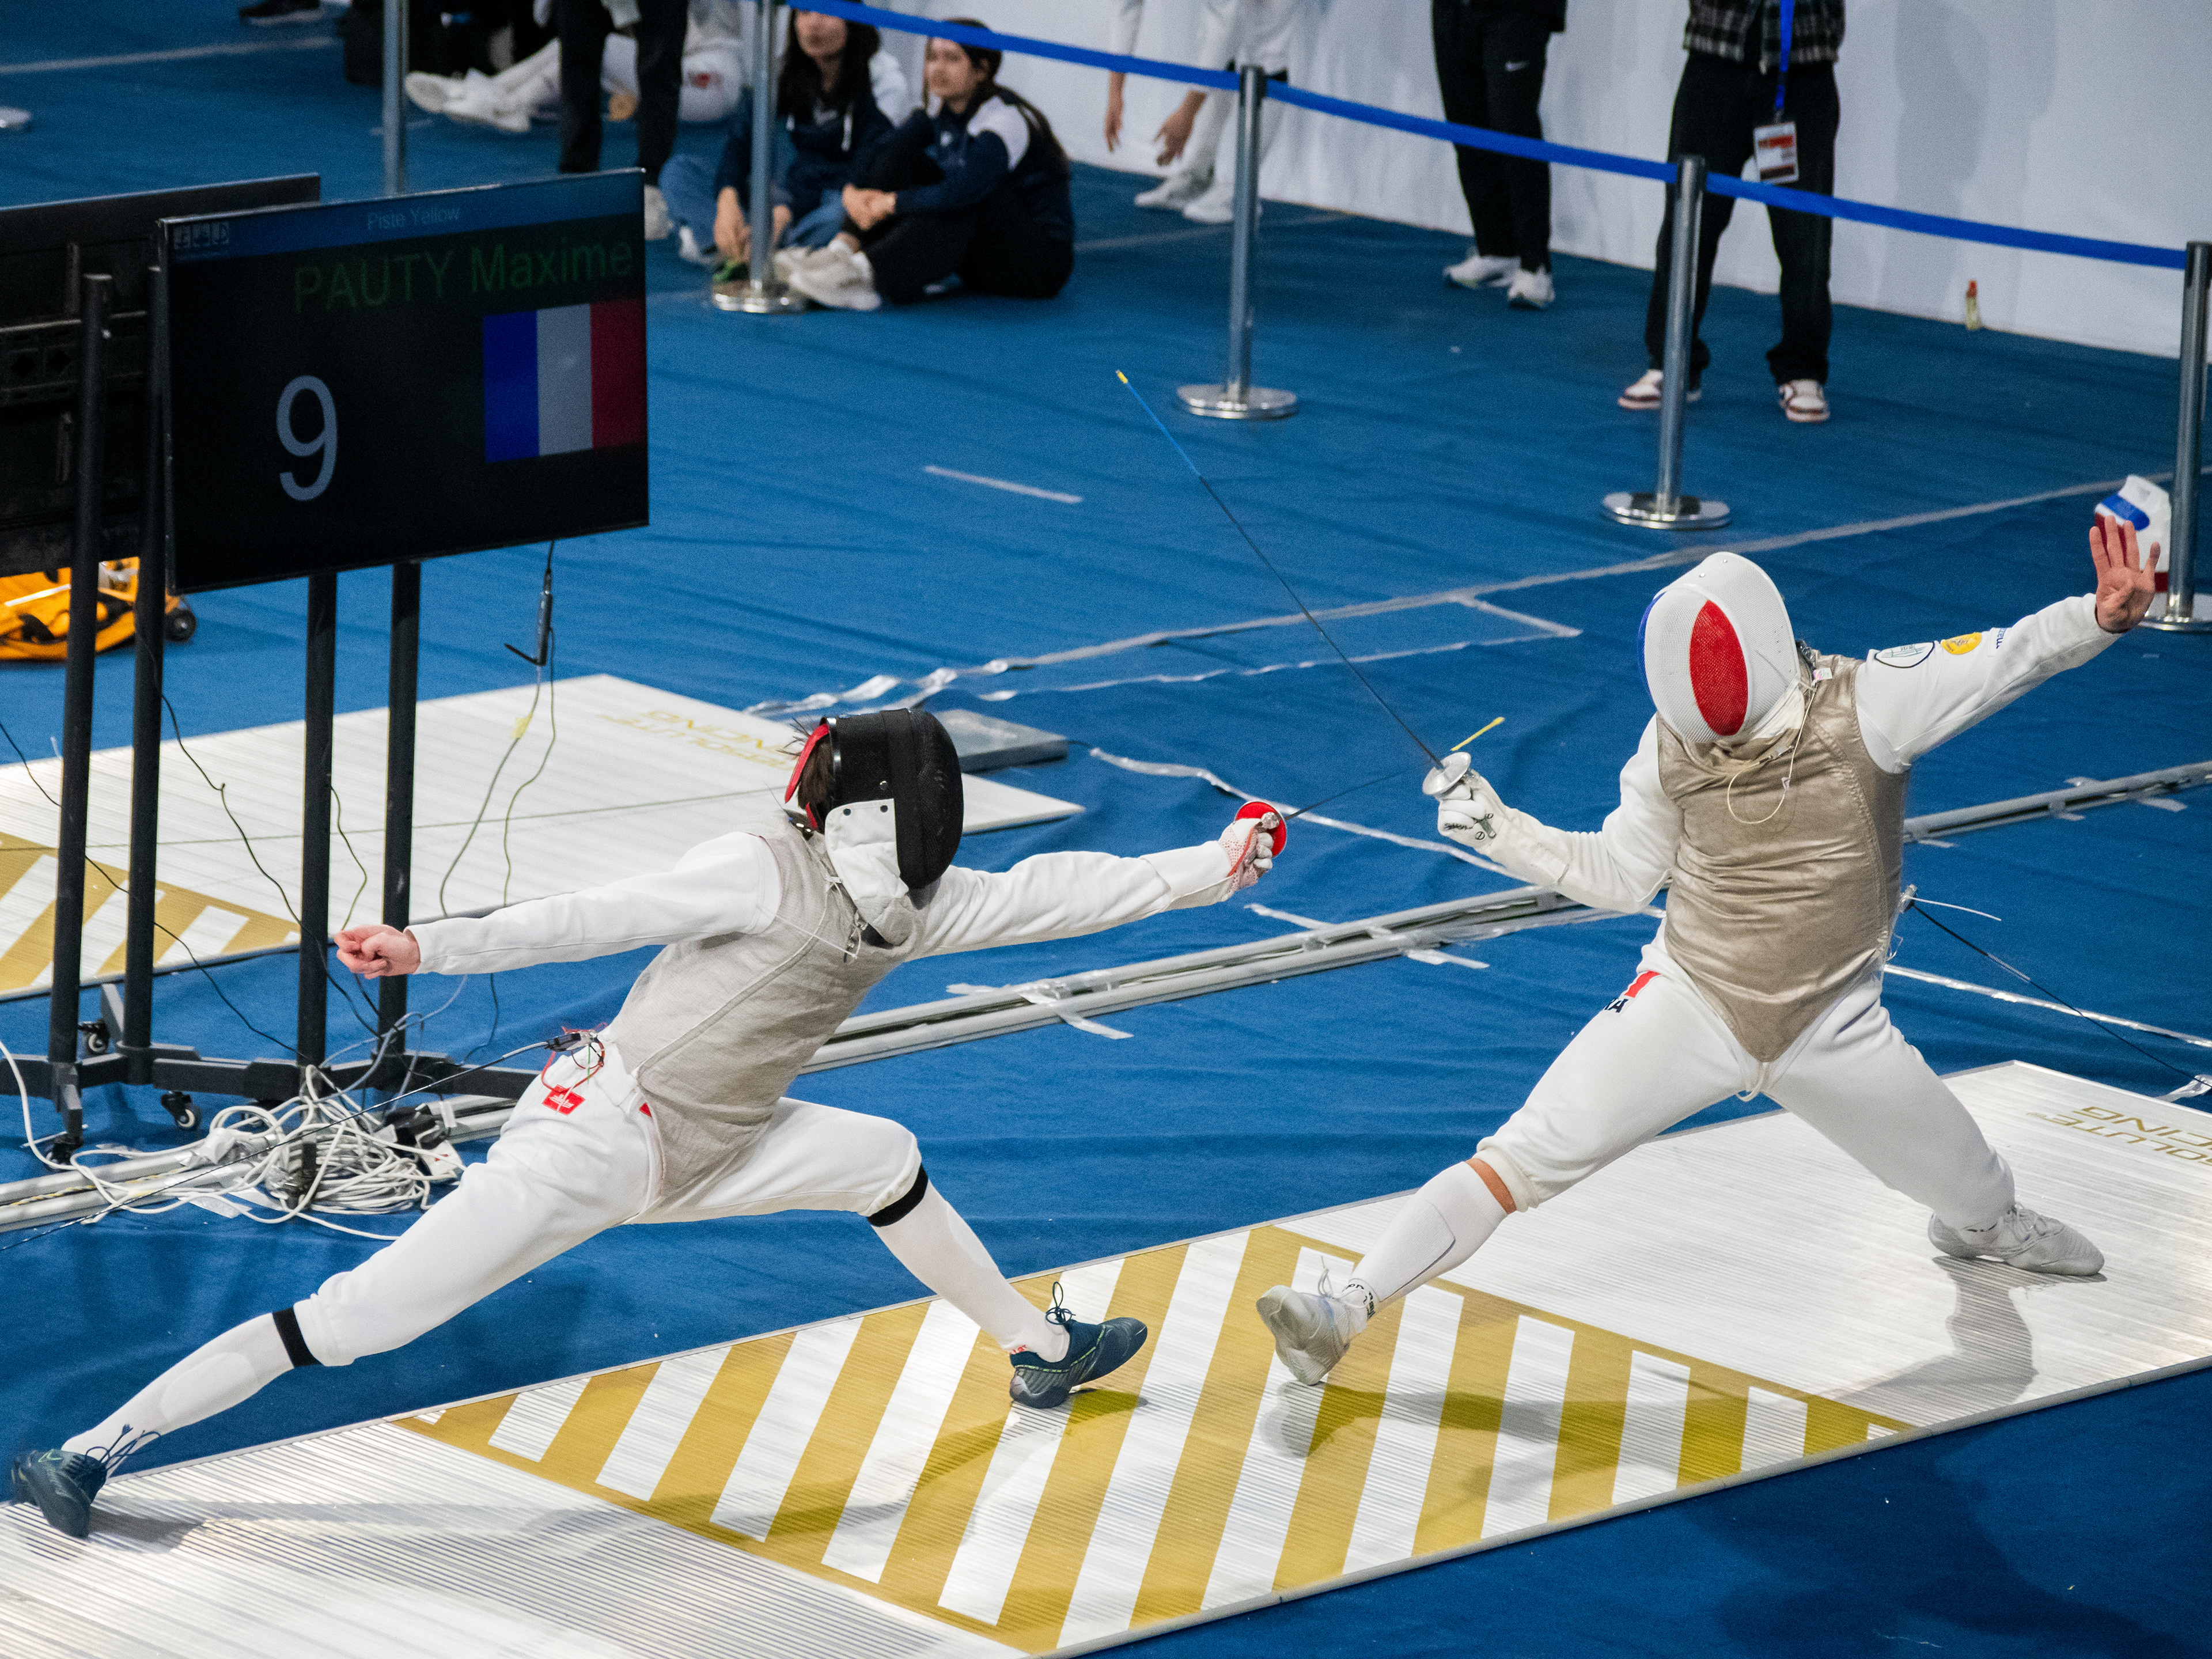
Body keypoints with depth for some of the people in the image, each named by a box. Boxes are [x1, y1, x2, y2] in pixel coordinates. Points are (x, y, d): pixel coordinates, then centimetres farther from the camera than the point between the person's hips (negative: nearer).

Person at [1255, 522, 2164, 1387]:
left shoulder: (1863, 705, -21)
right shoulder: (1676, 739, -13)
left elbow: (2011, 657, -31)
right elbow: (1621, 874, 2)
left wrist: (2102, 615, -50)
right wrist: (1498, 830, -11)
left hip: (1831, 1026, 1)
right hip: (1689, 1006, 0)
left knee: (1968, 1188, 18)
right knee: (1526, 1159, -17)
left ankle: (1984, 1225, 57)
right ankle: (1346, 1309, -19)